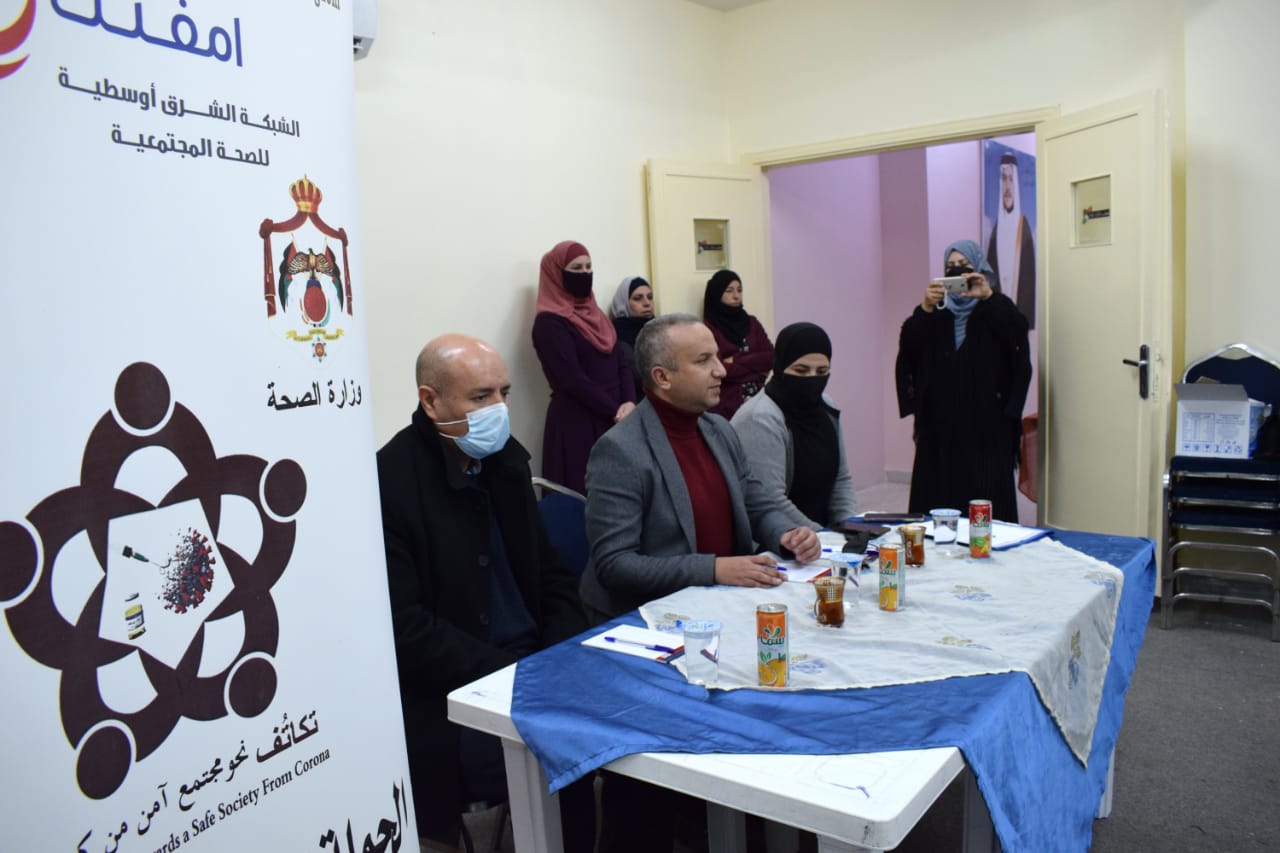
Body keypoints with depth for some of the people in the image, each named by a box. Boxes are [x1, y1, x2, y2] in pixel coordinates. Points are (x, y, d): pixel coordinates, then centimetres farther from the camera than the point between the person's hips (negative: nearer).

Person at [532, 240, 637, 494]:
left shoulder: (594, 313, 14)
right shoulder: (549, 322, -10)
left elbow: (621, 362, 8)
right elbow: (573, 380, -16)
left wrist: (629, 403, -8)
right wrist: (615, 412, -12)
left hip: (612, 421, 7)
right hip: (577, 423, -7)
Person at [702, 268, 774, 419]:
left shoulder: (751, 323, 14)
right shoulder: (708, 329, -4)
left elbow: (770, 358, 3)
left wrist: (736, 361, -8)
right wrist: (756, 370, -3)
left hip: (757, 400, 4)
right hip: (726, 405, -4)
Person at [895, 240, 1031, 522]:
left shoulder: (994, 312, 11)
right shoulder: (938, 317, 17)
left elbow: (1018, 330, -11)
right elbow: (908, 345, -1)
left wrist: (988, 296, -20)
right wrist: (925, 308, -15)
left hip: (986, 425, -2)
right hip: (941, 425, 3)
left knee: (986, 498, -8)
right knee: (938, 495, -1)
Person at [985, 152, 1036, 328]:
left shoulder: (1024, 228, -6)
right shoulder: (996, 228, 7)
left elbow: (1030, 278, -8)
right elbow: (990, 273, 9)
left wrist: (1026, 322, -12)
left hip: (1021, 310, -4)